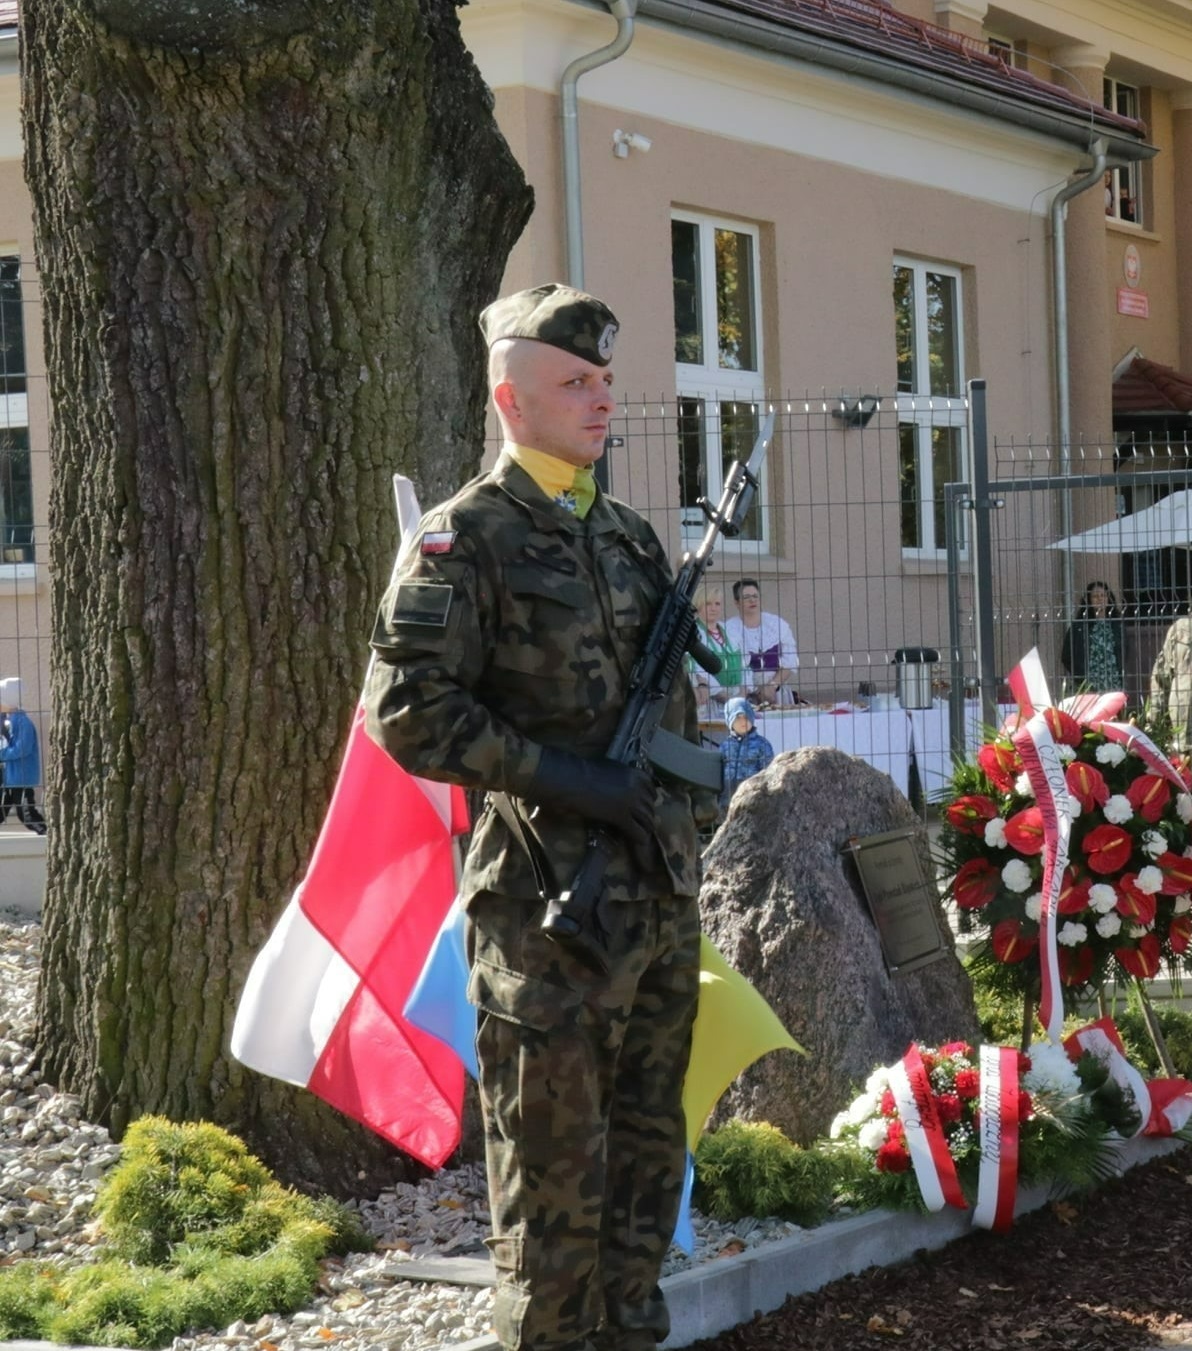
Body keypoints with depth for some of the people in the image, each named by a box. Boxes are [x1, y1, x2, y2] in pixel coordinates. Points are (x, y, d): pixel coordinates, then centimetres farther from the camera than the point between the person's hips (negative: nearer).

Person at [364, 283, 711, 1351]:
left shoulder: (631, 535, 14)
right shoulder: (465, 540, -7)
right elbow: (410, 713, -16)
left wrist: (681, 825, 14)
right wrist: (568, 780, -18)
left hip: (661, 896, 7)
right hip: (548, 899, -7)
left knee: (648, 1142, 13)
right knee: (555, 1158, -2)